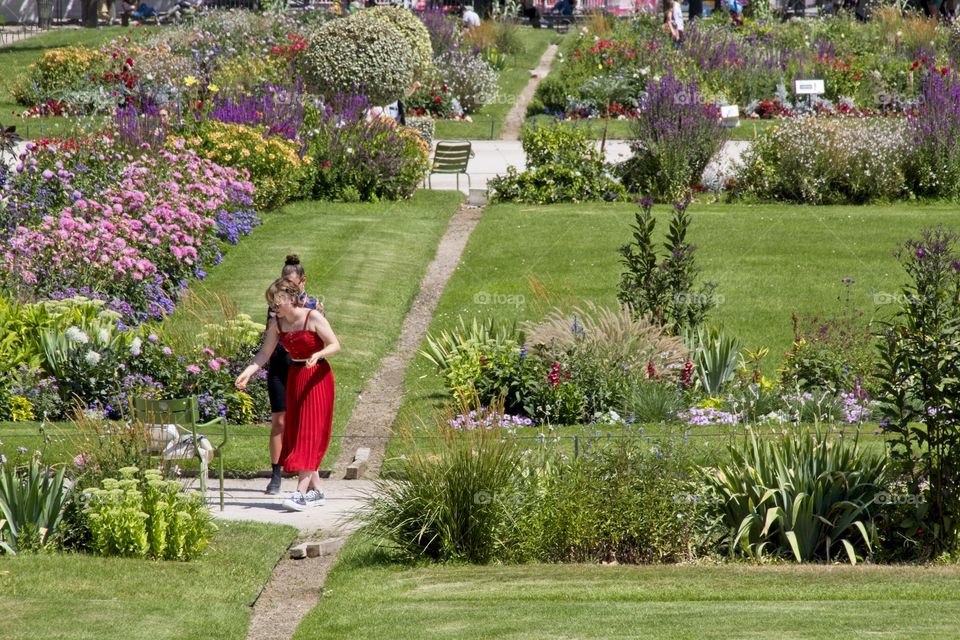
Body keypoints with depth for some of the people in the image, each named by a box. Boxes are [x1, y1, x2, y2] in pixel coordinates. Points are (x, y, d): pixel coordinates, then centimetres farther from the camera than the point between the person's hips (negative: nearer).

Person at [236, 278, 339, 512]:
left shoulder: (313, 318, -13)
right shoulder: (278, 324, 3)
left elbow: (335, 345, -12)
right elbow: (265, 353, 6)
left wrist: (317, 355, -31)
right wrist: (248, 372, -9)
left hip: (317, 378, -7)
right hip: (294, 377, 7)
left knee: (310, 433, -11)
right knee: (296, 434, 7)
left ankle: (301, 492, -18)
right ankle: (316, 490, 14)